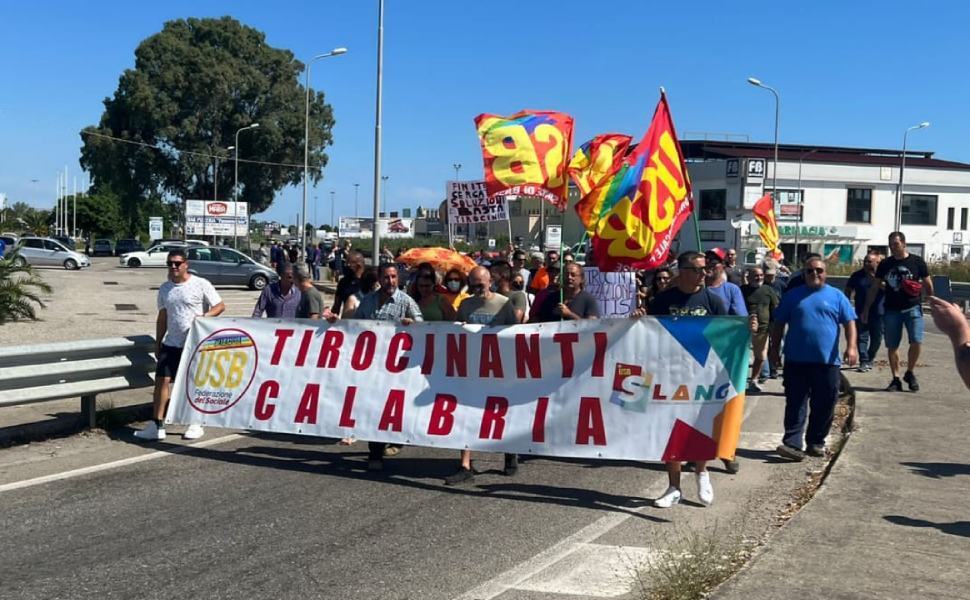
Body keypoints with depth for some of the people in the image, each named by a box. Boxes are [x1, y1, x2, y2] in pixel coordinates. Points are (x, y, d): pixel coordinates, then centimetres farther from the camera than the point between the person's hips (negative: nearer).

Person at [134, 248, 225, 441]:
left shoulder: (201, 284, -5)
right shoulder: (164, 288, 11)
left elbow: (220, 306, -4)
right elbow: (162, 318, 17)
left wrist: (204, 316, -20)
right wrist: (158, 342, 15)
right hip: (171, 344, 4)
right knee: (162, 380, -4)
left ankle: (196, 424, 18)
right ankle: (157, 426, 0)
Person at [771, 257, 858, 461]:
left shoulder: (836, 296, 9)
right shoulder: (792, 296, 10)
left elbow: (849, 323, 4)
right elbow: (778, 325, 13)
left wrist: (851, 346, -10)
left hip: (827, 361, 0)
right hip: (796, 360, 0)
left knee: (824, 405, 5)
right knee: (795, 404, -4)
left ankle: (816, 442, 18)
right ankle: (792, 443, -7)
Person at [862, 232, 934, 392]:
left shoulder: (917, 262, 1)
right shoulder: (885, 264, 7)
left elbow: (928, 284, 6)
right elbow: (875, 287, 12)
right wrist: (867, 308, 10)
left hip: (912, 308, -2)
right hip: (891, 310, 2)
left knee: (916, 342, -14)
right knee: (892, 346, 3)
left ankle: (910, 373, 7)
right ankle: (896, 379, 13)